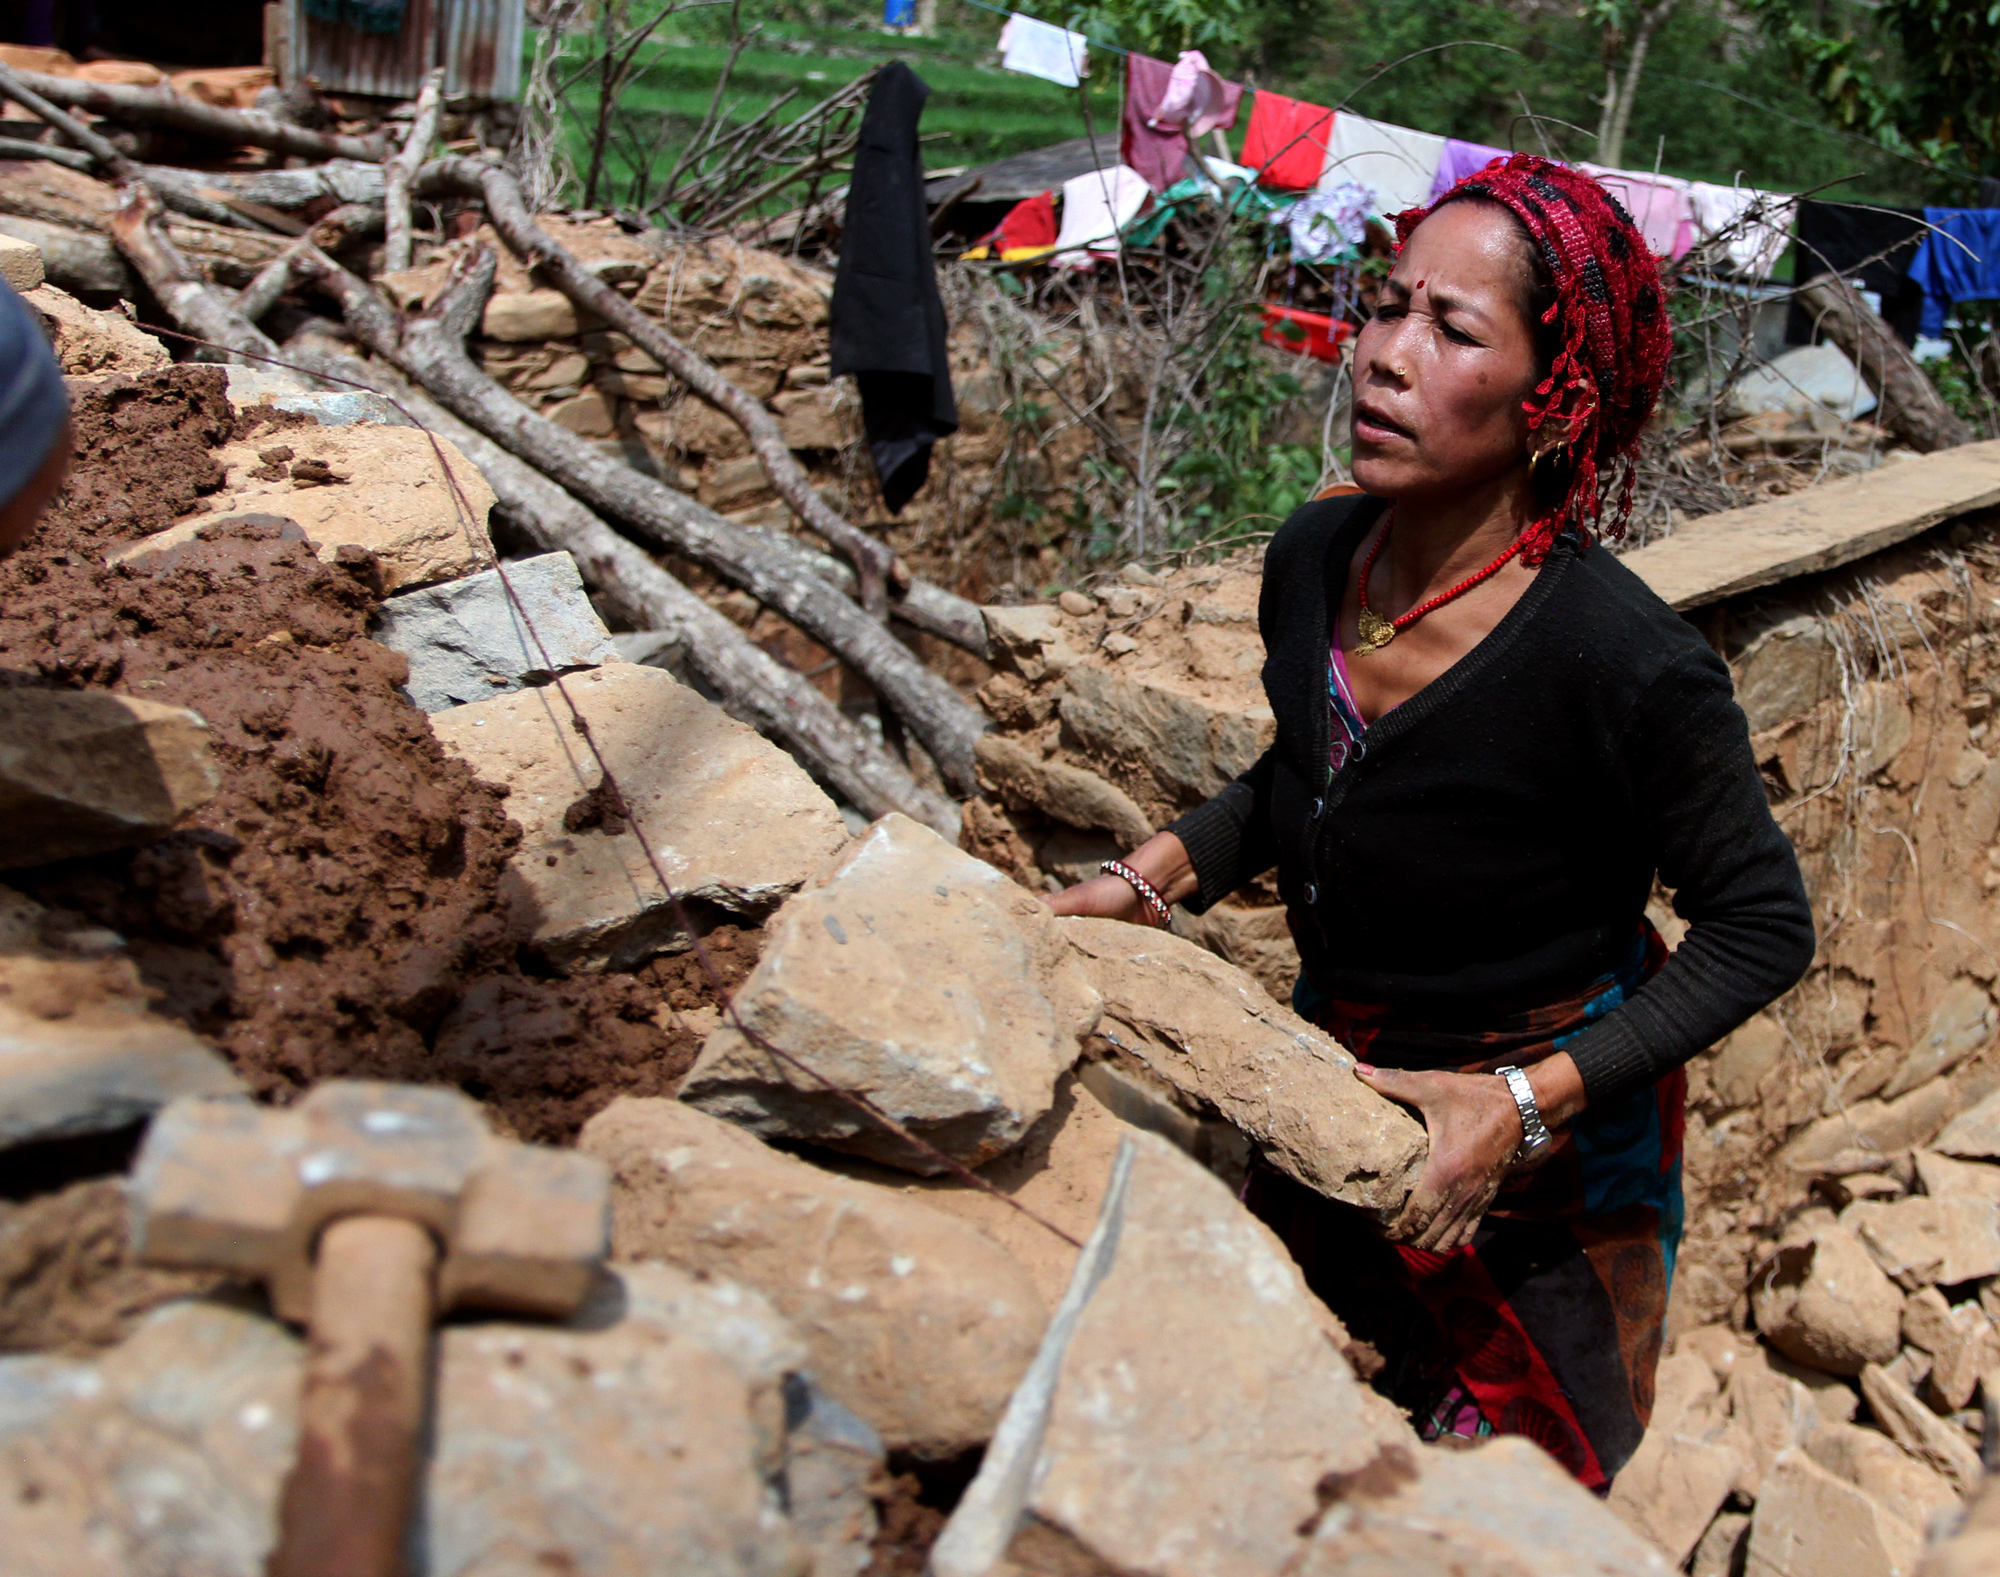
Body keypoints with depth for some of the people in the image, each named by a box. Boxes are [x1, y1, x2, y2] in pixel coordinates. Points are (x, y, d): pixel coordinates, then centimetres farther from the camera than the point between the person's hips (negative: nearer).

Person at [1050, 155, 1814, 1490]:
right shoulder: (1316, 557, -13)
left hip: (1547, 1134, -5)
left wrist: (1529, 1102, -27)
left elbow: (1762, 928, -20)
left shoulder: (1624, 664, -33)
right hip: (1337, 1072, 6)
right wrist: (1153, 880, -7)